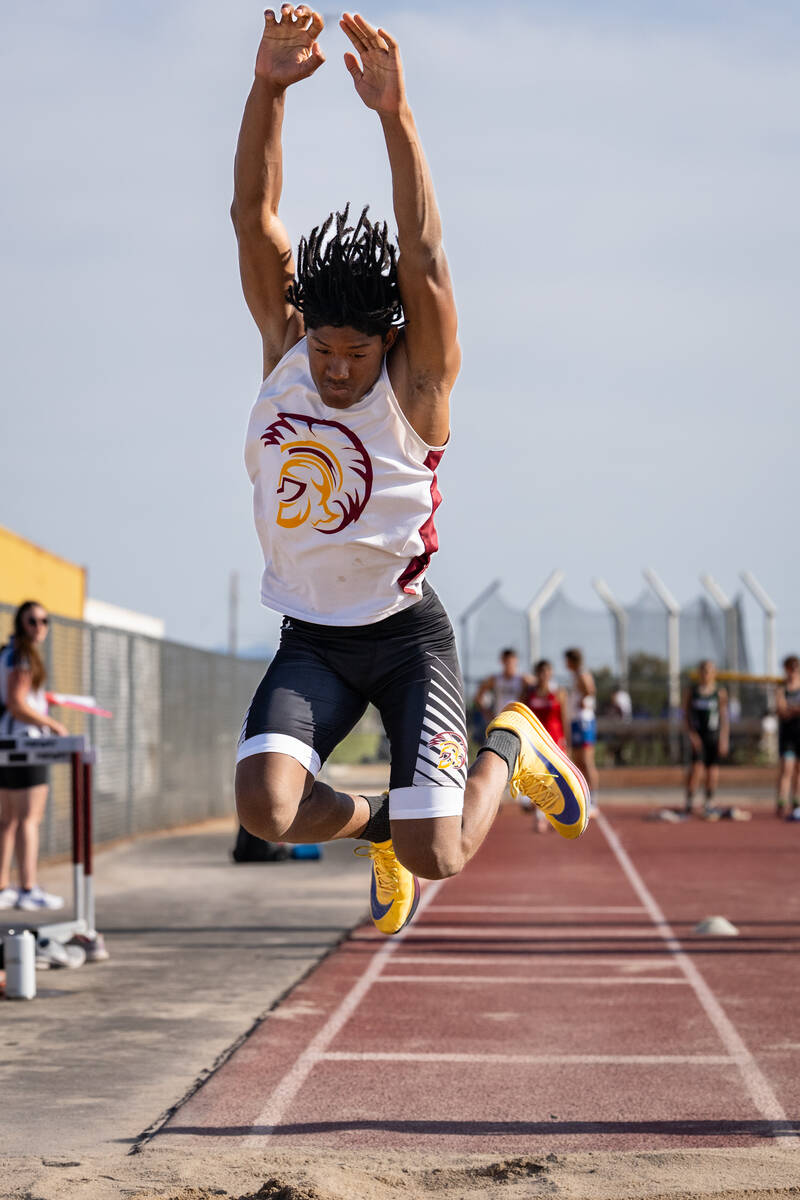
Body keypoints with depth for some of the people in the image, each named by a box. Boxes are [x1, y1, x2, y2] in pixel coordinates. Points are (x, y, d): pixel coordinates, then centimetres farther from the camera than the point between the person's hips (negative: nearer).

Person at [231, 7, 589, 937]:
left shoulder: (416, 384, -13)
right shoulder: (284, 348, -3)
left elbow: (423, 259, -29)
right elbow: (253, 216, -14)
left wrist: (394, 116, -41)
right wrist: (269, 87, -30)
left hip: (405, 635, -3)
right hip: (310, 639, 3)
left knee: (438, 858, -10)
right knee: (266, 807, -22)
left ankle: (510, 747, 25)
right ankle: (374, 824, 14)